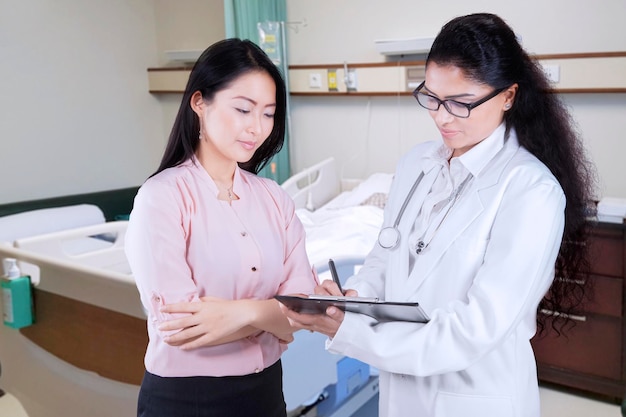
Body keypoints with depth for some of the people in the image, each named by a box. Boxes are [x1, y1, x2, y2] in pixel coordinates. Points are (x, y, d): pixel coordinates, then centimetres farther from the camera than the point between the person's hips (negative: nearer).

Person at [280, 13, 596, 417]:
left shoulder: (532, 190, -20)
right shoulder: (417, 162, 0)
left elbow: (480, 326, -24)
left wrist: (350, 331, -26)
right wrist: (355, 295, -14)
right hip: (401, 381, 5)